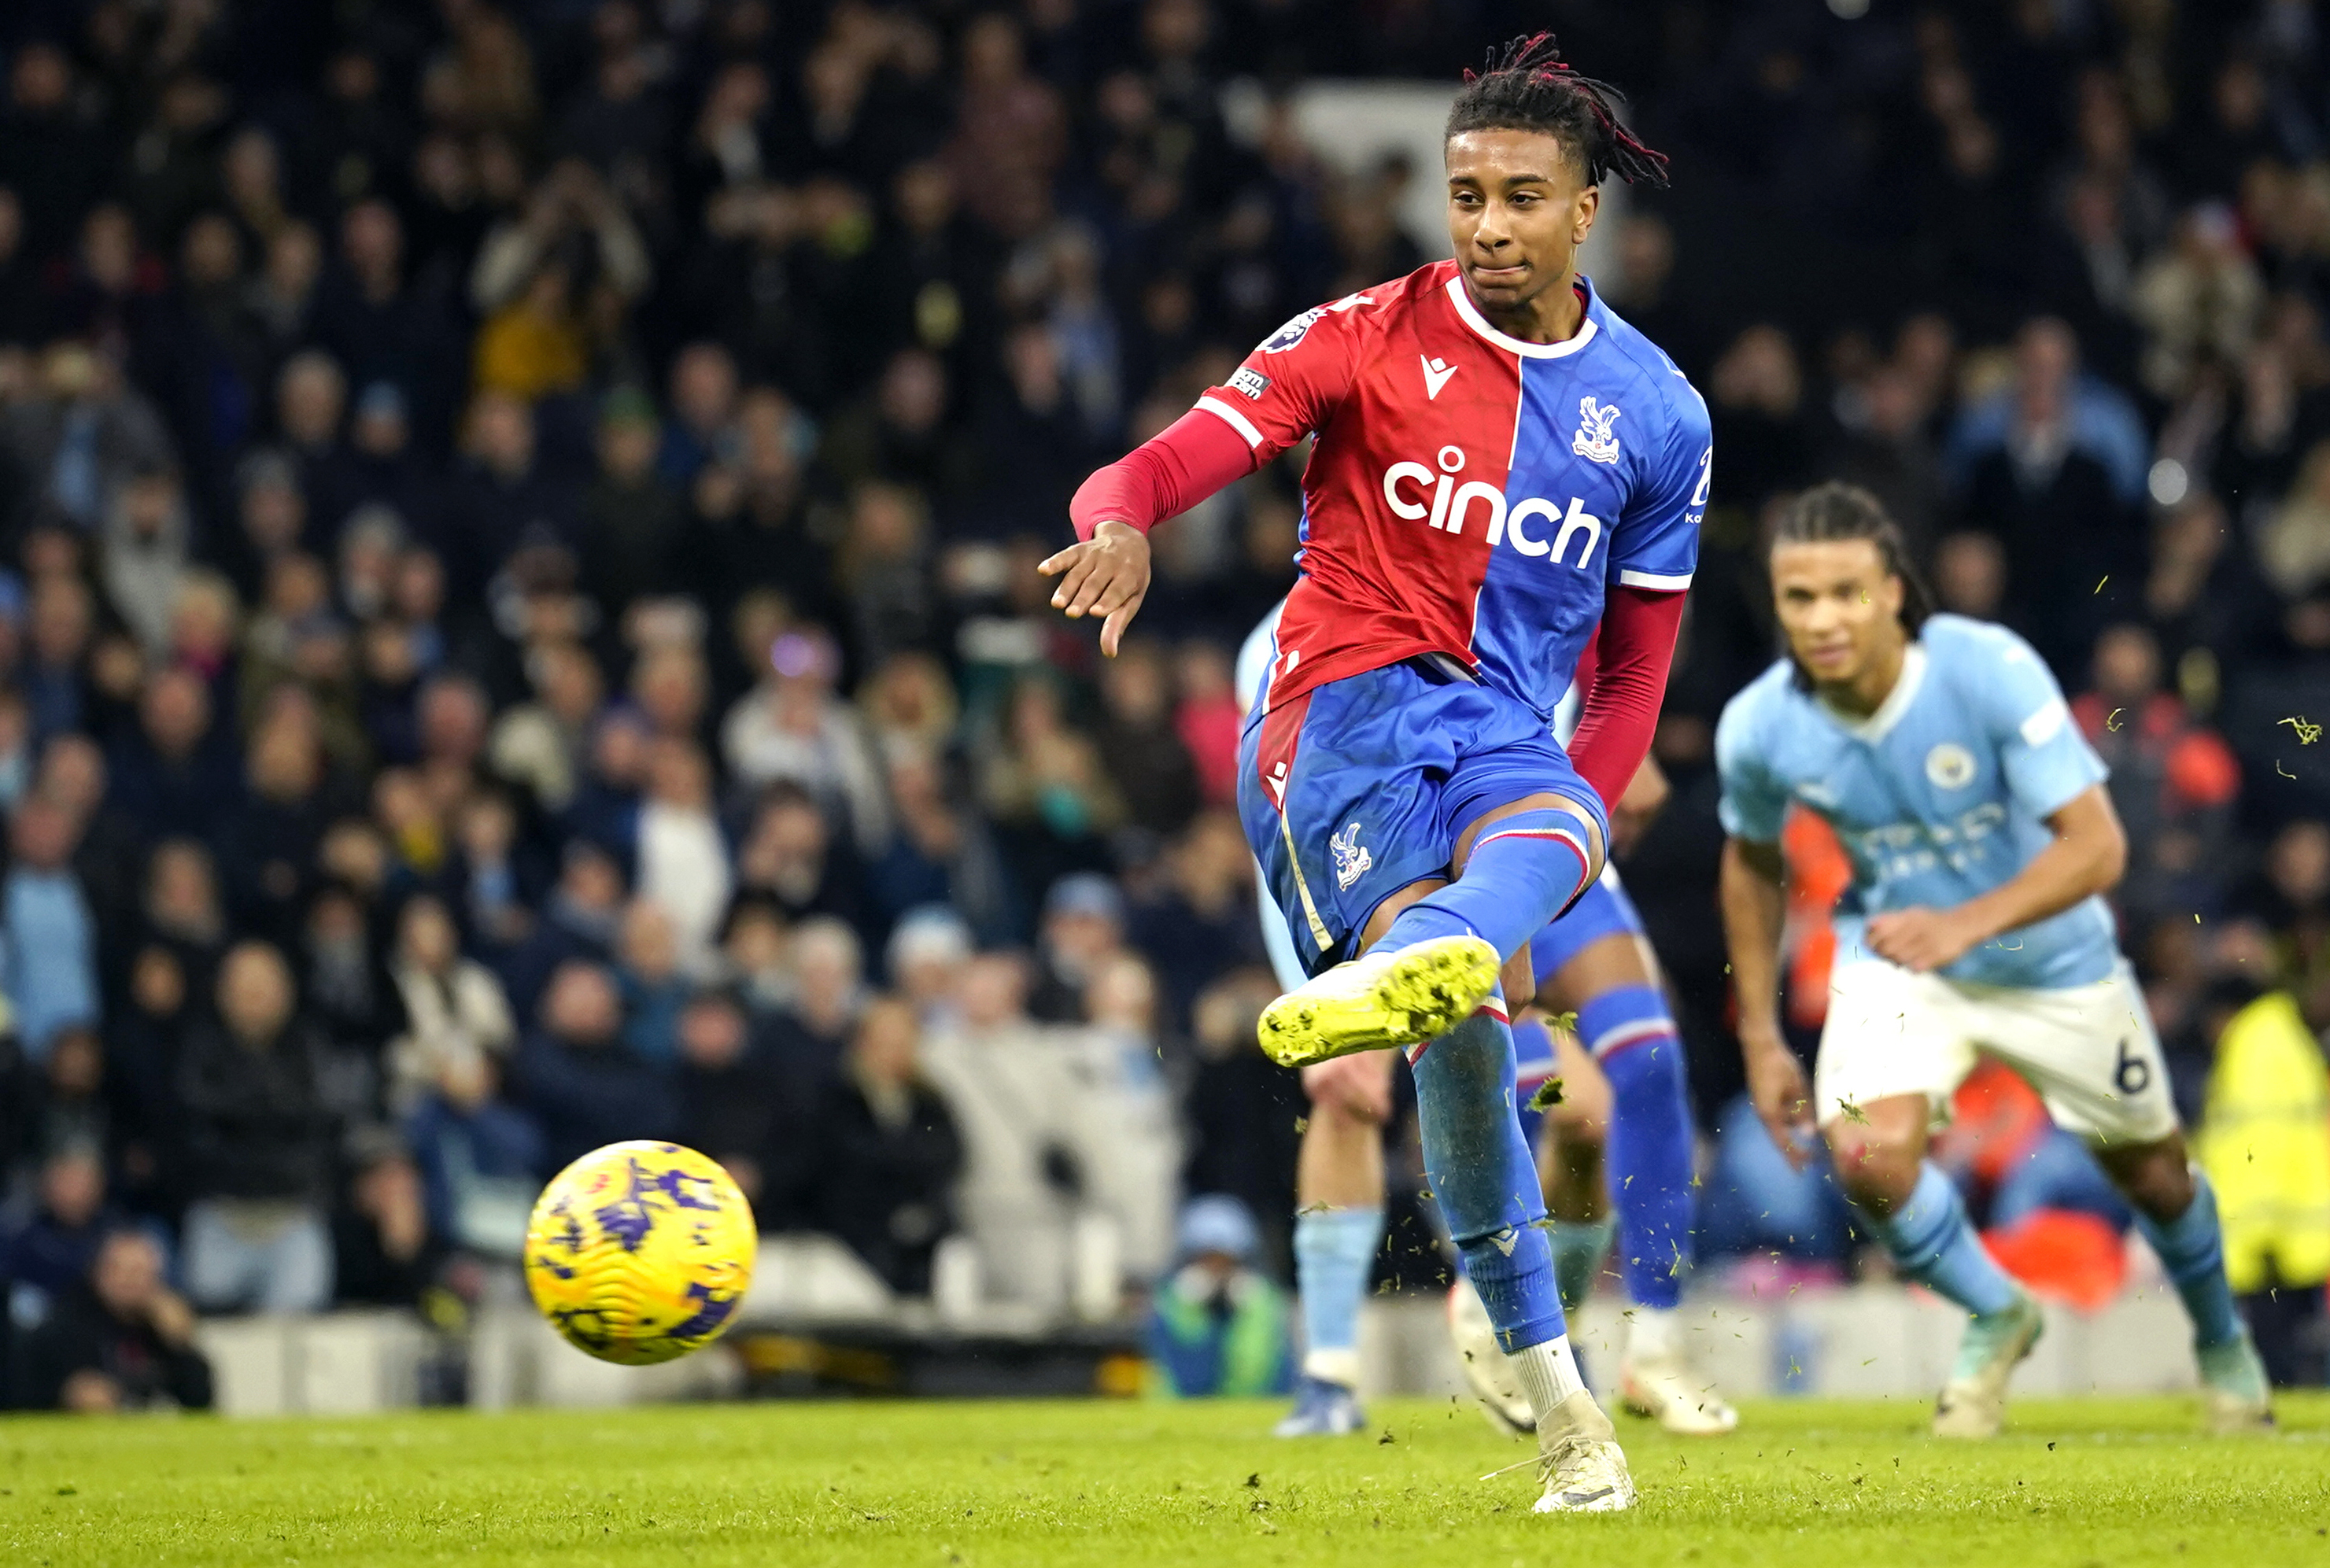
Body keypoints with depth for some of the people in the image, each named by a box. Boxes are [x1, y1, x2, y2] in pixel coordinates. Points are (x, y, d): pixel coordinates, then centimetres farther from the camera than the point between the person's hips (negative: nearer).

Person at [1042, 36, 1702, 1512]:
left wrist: (1570, 833, 10)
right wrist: (1119, 523, -32)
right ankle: (1561, 1400, -23)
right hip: (1347, 709, -2)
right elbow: (1170, 461, -8)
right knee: (1464, 1019, -24)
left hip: (1509, 735, 3)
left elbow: (1636, 662, 19)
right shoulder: (1367, 339, 2)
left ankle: (1397, 967, -67)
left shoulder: (1656, 414, 10)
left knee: (1550, 833, -36)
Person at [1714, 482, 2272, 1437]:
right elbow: (1753, 861, 3)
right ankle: (1995, 1319, 7)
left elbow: (2097, 845, -31)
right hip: (1894, 952, 1)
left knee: (2149, 1171, 14)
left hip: (2050, 956, -1)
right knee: (1869, 1155, -24)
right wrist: (1760, 1037, 2)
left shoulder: (1990, 671, -31)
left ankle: (2222, 1340, 48)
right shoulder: (1758, 730, -20)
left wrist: (1967, 924, -45)